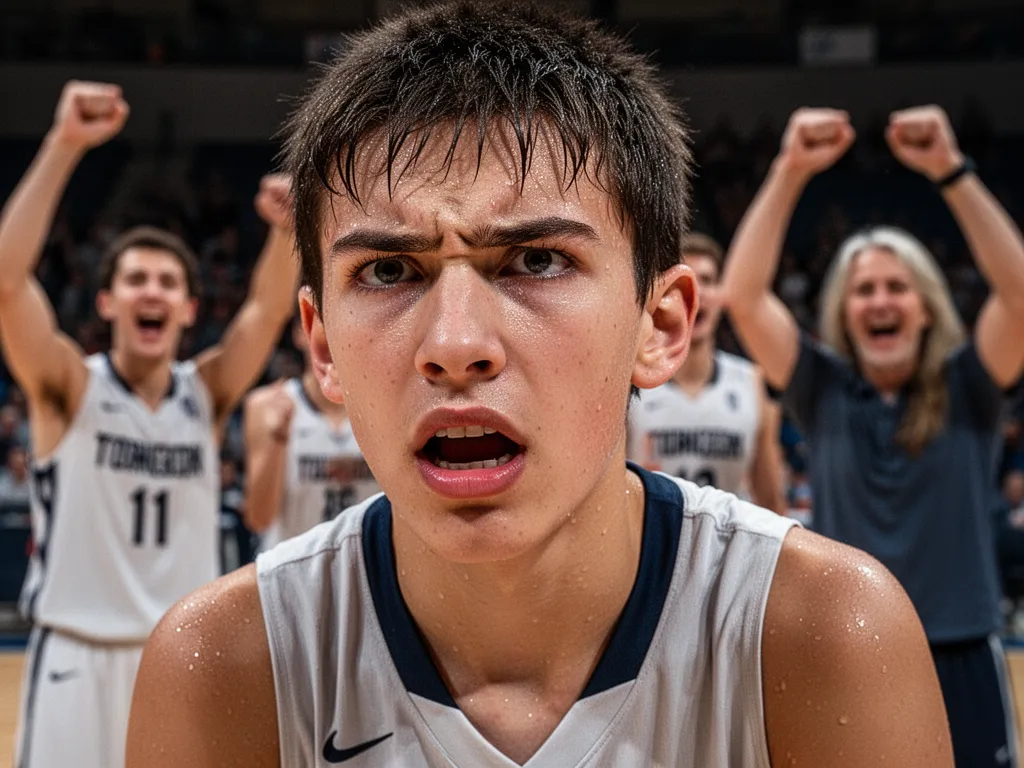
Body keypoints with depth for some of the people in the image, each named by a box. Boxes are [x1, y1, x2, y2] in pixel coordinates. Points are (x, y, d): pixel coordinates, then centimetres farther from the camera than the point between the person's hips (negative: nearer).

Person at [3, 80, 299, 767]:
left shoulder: (206, 394, 4)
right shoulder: (69, 389, -5)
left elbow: (271, 307, -11)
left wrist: (288, 228, -31)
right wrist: (64, 146, -28)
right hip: (79, 661, -3)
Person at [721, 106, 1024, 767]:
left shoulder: (967, 389, 0)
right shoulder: (823, 389, 2)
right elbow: (743, 295, -9)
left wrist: (951, 171, -23)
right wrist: (792, 172, -17)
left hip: (960, 665, -1)